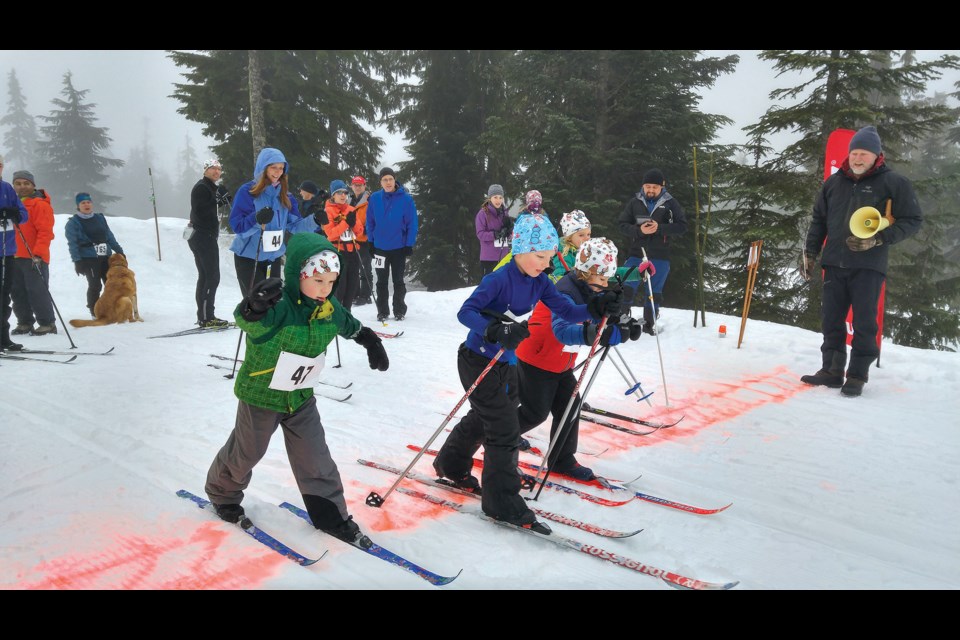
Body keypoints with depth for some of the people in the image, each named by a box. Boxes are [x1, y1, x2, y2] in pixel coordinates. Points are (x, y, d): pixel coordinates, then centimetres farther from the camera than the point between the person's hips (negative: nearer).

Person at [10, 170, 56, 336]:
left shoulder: (40, 204, -7)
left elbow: (45, 232, -14)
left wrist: (38, 254, -20)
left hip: (34, 258, -8)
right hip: (14, 257, 8)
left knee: (37, 291, -6)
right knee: (18, 291, 11)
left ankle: (47, 323, 3)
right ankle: (25, 322, 21)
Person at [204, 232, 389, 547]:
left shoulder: (329, 308, -8)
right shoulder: (278, 306, -30)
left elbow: (350, 325, 15)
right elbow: (249, 321, -53)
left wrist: (370, 341, 26)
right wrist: (254, 308, -74)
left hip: (301, 398, 5)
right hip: (260, 395, -5)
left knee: (316, 459, 8)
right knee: (245, 453, 17)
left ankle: (332, 516, 23)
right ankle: (222, 494, 46)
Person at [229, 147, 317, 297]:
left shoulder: (284, 194, 5)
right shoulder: (247, 191, -11)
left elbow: (294, 225, 3)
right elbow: (237, 225, -17)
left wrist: (314, 221, -14)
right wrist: (257, 220, -36)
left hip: (273, 257, 6)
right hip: (248, 257, -6)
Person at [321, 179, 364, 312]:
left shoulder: (351, 210, 12)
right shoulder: (328, 211, -5)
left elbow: (359, 230, 7)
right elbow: (331, 233, -16)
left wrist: (354, 222, -12)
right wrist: (346, 222, -22)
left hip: (352, 251, 6)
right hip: (337, 252, -6)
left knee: (352, 284, 10)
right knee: (339, 286, -9)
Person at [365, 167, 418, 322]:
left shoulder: (406, 199, -10)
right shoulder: (375, 198, -3)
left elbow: (412, 223, -8)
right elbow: (370, 221, 4)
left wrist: (409, 244, -10)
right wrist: (371, 241, 1)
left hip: (399, 247, -2)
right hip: (380, 247, 2)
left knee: (398, 280, 10)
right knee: (381, 281, 10)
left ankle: (399, 310, 20)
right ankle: (382, 311, 20)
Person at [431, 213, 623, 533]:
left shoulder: (539, 283, -2)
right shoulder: (499, 279, -24)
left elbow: (568, 311, -5)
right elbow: (465, 312, -29)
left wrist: (596, 307, -23)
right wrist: (496, 331, -45)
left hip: (506, 363, 8)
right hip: (478, 361, -8)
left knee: (483, 418, 25)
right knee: (504, 429, -6)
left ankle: (451, 466, 48)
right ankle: (502, 503, 6)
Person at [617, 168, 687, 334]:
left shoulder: (670, 203, 0)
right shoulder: (635, 202, 2)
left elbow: (682, 227, -3)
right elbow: (622, 224, 3)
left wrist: (660, 228, -18)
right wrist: (639, 230, -16)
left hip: (660, 257, -1)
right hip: (636, 253, 1)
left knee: (653, 293, 7)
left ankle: (649, 324, 20)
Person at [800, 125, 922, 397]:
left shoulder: (893, 183, -2)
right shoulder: (834, 182, 10)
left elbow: (912, 220, -1)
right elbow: (819, 219, 18)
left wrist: (878, 239, -14)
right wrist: (810, 252, 12)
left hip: (869, 266, -4)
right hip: (835, 264, 4)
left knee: (864, 323, -2)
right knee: (831, 320, 6)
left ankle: (857, 376, 6)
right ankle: (832, 370, 16)